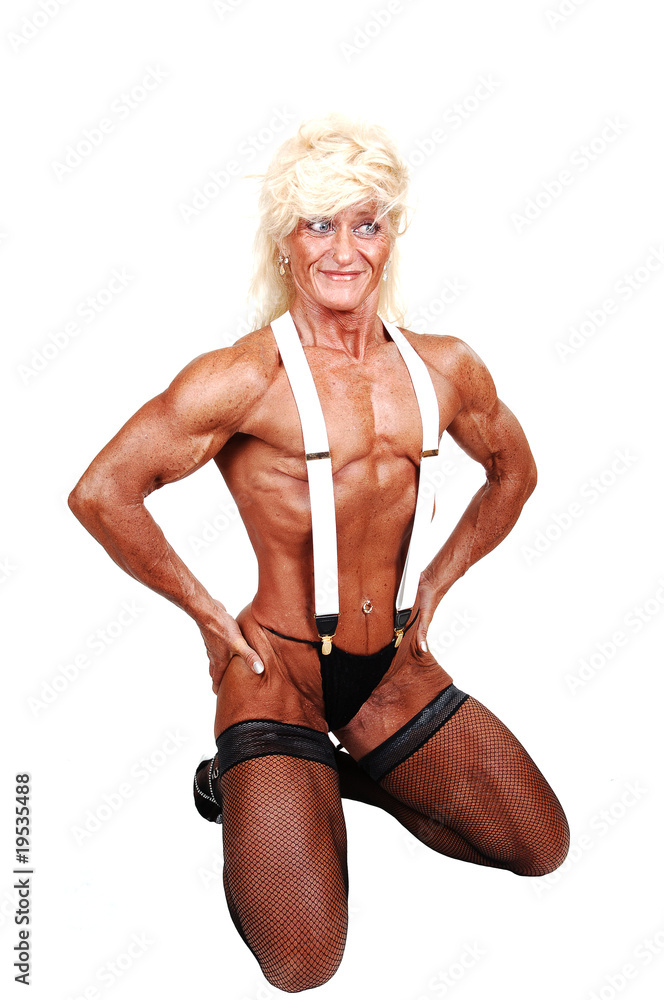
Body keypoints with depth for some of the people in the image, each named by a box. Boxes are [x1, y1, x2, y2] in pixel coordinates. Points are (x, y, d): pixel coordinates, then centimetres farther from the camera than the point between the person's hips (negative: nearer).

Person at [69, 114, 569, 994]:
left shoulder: (446, 370, 2)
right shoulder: (247, 378, -15)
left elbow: (513, 471, 21)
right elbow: (101, 493, -15)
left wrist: (437, 579, 12)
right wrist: (208, 612, -8)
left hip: (394, 669, 6)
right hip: (279, 668, -6)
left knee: (545, 847, 12)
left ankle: (336, 774, 24)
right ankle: (244, 788, 15)